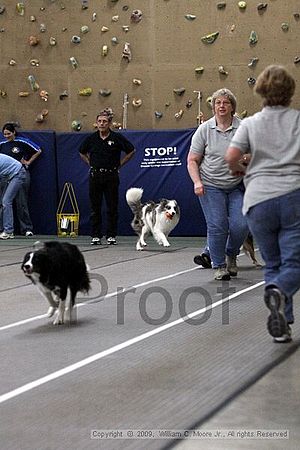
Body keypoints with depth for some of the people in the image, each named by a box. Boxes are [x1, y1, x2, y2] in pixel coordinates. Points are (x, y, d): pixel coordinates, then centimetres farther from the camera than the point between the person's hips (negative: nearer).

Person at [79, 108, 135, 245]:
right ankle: (96, 236, 11)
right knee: (95, 207, 4)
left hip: (111, 176, -2)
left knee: (112, 207, 1)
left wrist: (119, 164, 3)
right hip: (95, 176, 2)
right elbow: (82, 152, 21)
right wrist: (90, 163, 10)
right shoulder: (91, 138, 3)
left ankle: (111, 236, 10)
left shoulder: (117, 138, -5)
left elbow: (131, 151, 7)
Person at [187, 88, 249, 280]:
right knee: (217, 226, -5)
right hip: (211, 186, 0)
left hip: (237, 186, 1)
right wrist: (197, 182, -9)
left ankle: (231, 255, 22)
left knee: (240, 225, -7)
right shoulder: (204, 130, 0)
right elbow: (192, 160, 3)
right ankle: (219, 266, 10)